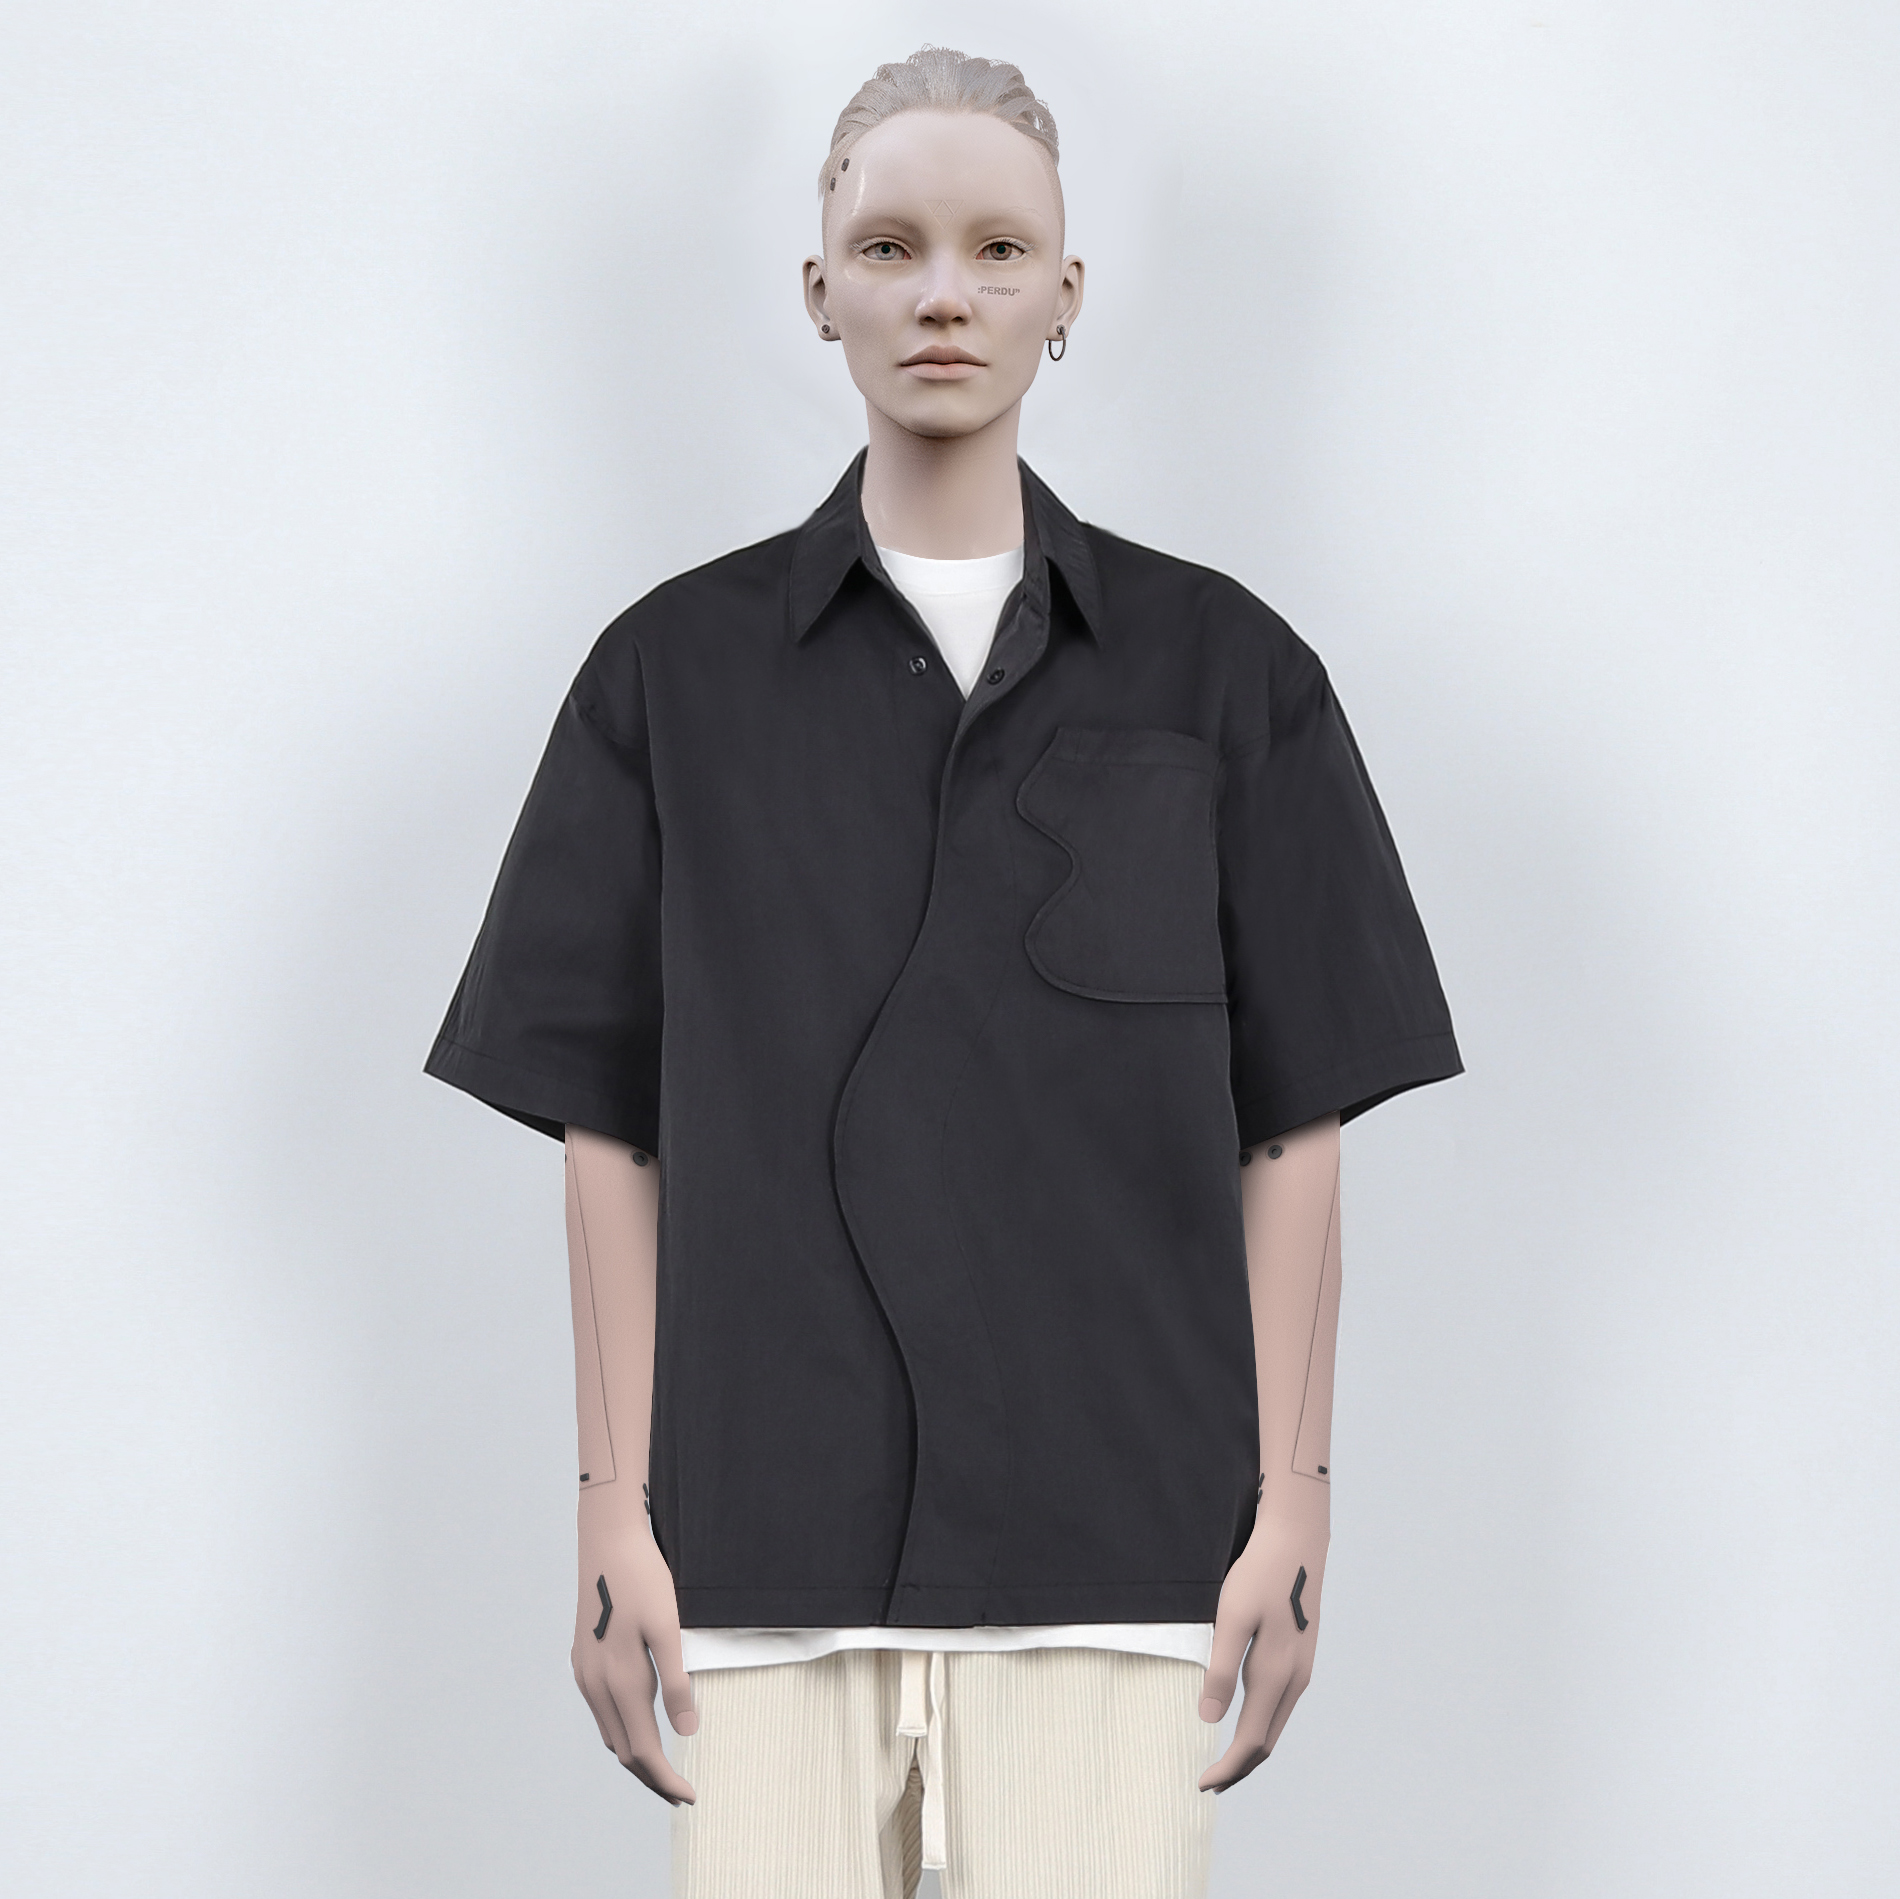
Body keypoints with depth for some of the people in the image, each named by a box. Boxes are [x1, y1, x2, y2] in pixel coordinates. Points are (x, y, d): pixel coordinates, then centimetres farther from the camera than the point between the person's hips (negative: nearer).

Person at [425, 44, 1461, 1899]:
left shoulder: (1218, 668, 6)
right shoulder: (677, 670, 7)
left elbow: (1292, 1123, 6)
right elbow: (607, 1129, 6)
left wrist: (1292, 1499, 1)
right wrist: (614, 1514, 2)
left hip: (1113, 1537, 0)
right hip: (766, 1537, 1)